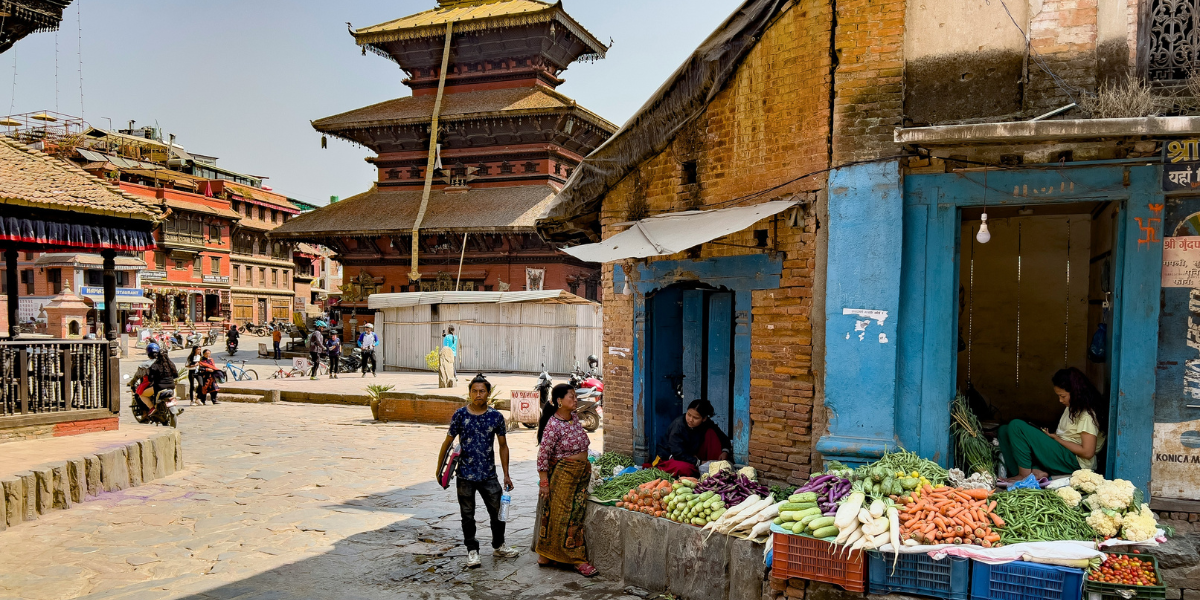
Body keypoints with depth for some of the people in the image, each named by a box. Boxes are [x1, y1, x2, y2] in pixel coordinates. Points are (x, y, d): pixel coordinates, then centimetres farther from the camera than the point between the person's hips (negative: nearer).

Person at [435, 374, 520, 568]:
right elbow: (447, 442, 1)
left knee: (498, 512, 11)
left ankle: (498, 546, 33)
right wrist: (439, 468, 2)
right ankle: (472, 551, 26)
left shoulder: (496, 416, -2)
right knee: (468, 515, 10)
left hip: (489, 474, 2)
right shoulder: (460, 415, -6)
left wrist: (506, 475, 5)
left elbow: (503, 445, 6)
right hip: (465, 475, -1)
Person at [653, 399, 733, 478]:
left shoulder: (706, 424, -8)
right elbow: (678, 453, -29)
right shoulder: (678, 425, -25)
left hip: (693, 457, 5)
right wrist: (699, 463, -31)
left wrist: (725, 451, -18)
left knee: (711, 433, -12)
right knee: (684, 468, -42)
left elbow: (723, 438, 4)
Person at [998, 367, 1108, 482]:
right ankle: (1034, 471, -17)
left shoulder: (1087, 414, -15)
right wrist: (1051, 434, -1)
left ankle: (1025, 475, -15)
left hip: (1074, 462, -10)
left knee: (1016, 426, -22)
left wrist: (1057, 438, -12)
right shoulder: (1072, 407, 14)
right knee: (1004, 430, -1)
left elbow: (1088, 452, -18)